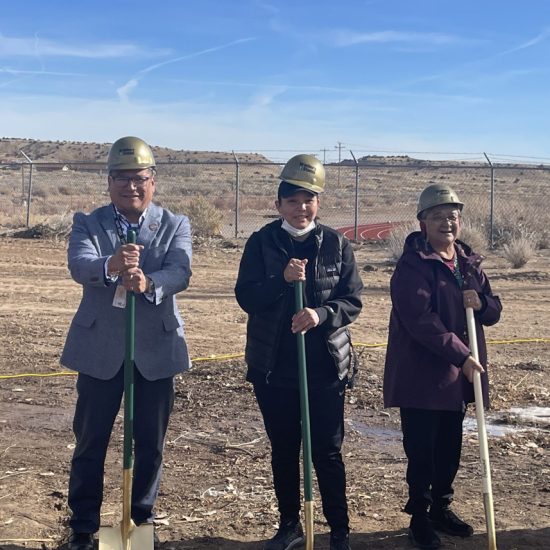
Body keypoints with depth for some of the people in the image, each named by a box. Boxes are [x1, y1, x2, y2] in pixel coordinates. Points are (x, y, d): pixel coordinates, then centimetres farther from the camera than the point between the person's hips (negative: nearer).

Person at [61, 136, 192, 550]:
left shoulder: (175, 226, 2)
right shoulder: (87, 223, 0)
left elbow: (180, 273, -16)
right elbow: (79, 264, -20)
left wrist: (148, 282, -39)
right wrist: (111, 266, -43)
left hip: (156, 350, 1)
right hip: (100, 349, 0)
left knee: (151, 445, 12)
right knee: (90, 443, 8)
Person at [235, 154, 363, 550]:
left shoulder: (337, 244, 0)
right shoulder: (261, 242, -1)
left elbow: (353, 301, -3)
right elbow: (246, 298, -7)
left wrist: (321, 314, -22)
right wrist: (282, 279, -24)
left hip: (326, 366, -1)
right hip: (273, 367, 1)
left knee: (328, 451, 4)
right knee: (283, 450, 13)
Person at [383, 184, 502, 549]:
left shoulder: (469, 263, 9)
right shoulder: (412, 266, -13)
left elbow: (494, 311, 13)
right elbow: (421, 321, -23)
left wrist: (481, 303, -10)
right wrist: (461, 355, -23)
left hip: (458, 376, 7)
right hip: (420, 375, -7)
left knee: (450, 448, 16)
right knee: (421, 450, 1)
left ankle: (441, 508, 32)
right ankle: (420, 517, 17)